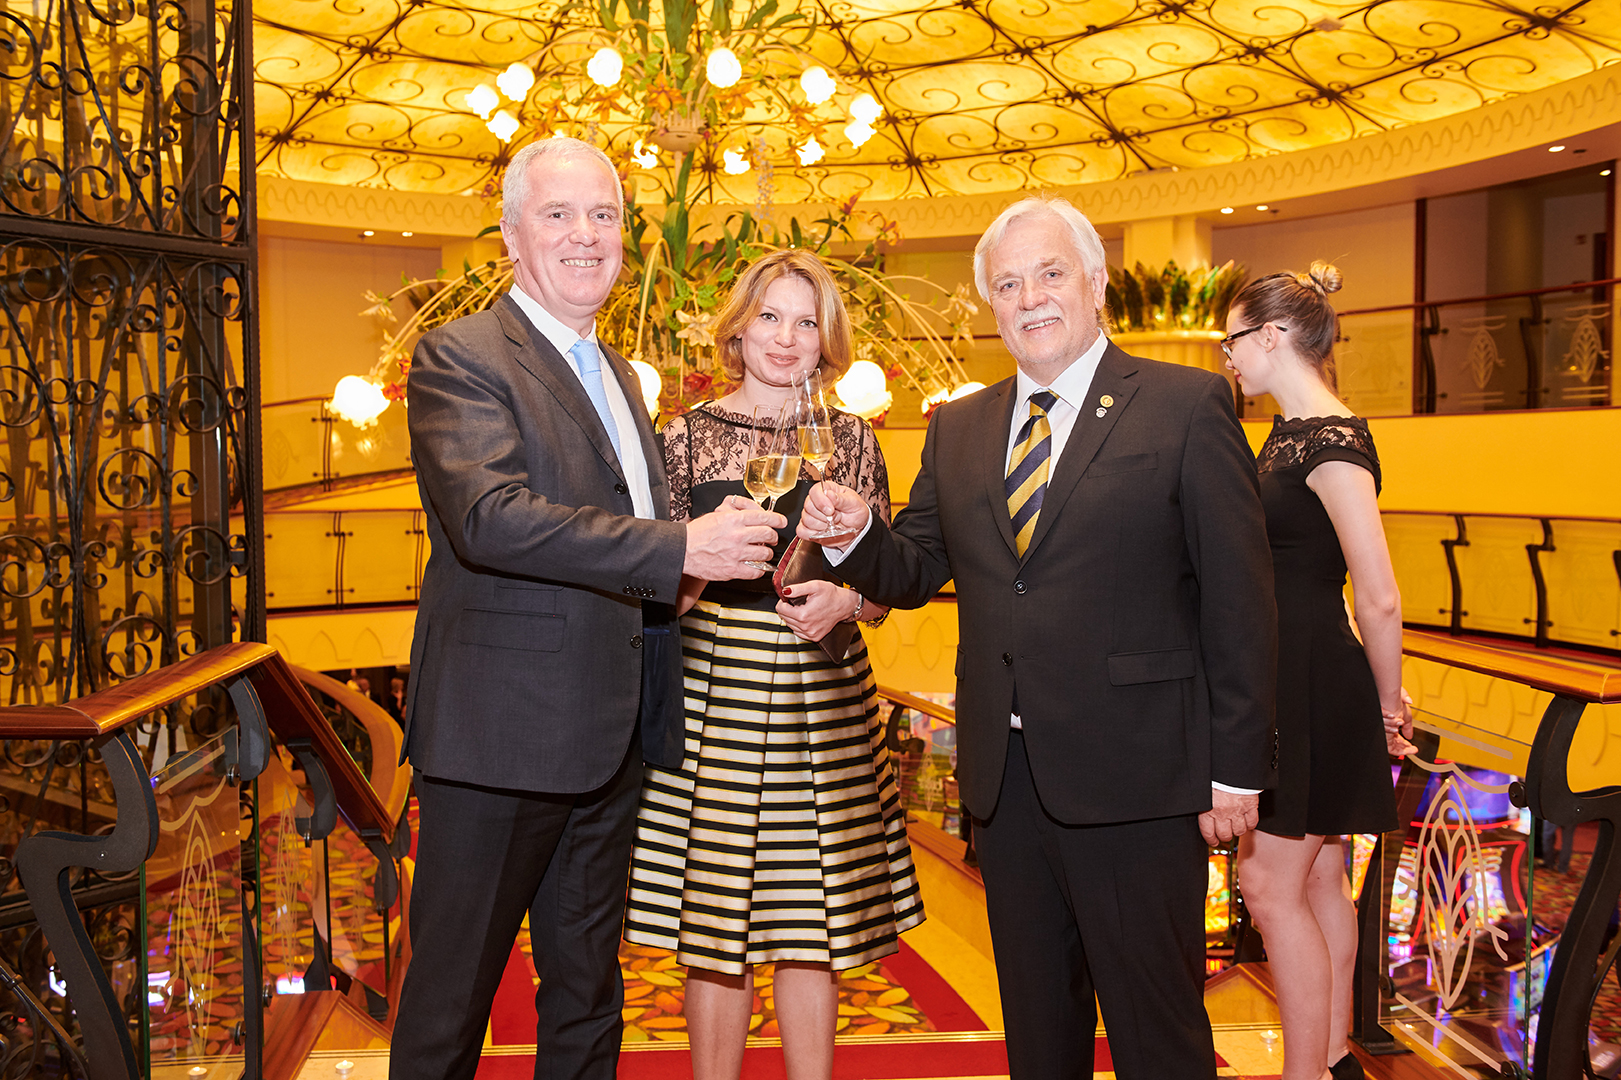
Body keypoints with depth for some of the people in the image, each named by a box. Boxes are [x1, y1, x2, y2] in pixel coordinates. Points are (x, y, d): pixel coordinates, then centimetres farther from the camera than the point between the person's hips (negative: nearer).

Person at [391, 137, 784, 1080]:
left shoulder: (617, 374, 18)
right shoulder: (459, 357, -9)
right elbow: (490, 516, -25)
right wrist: (678, 548, -27)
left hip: (608, 742, 8)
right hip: (501, 731, -8)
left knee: (587, 997, 20)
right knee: (451, 1000, 7)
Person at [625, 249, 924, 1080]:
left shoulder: (851, 440, 8)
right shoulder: (688, 436, 3)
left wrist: (844, 598, -11)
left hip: (821, 705, 1)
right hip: (712, 694, -1)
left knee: (813, 927, 7)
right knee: (715, 926, 4)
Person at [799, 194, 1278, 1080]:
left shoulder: (1187, 406, -4)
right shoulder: (957, 429, 11)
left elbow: (1240, 599, -7)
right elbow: (915, 571, 9)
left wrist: (1237, 770, -9)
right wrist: (853, 537, -14)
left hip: (1136, 776, -5)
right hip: (1006, 776, 5)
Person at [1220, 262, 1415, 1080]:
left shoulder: (1333, 442, -18)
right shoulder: (1289, 436, 11)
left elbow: (1381, 601, -21)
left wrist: (1389, 704, -9)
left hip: (1314, 685, -10)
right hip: (1281, 676, 10)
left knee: (1271, 883, -2)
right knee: (1319, 880, 17)